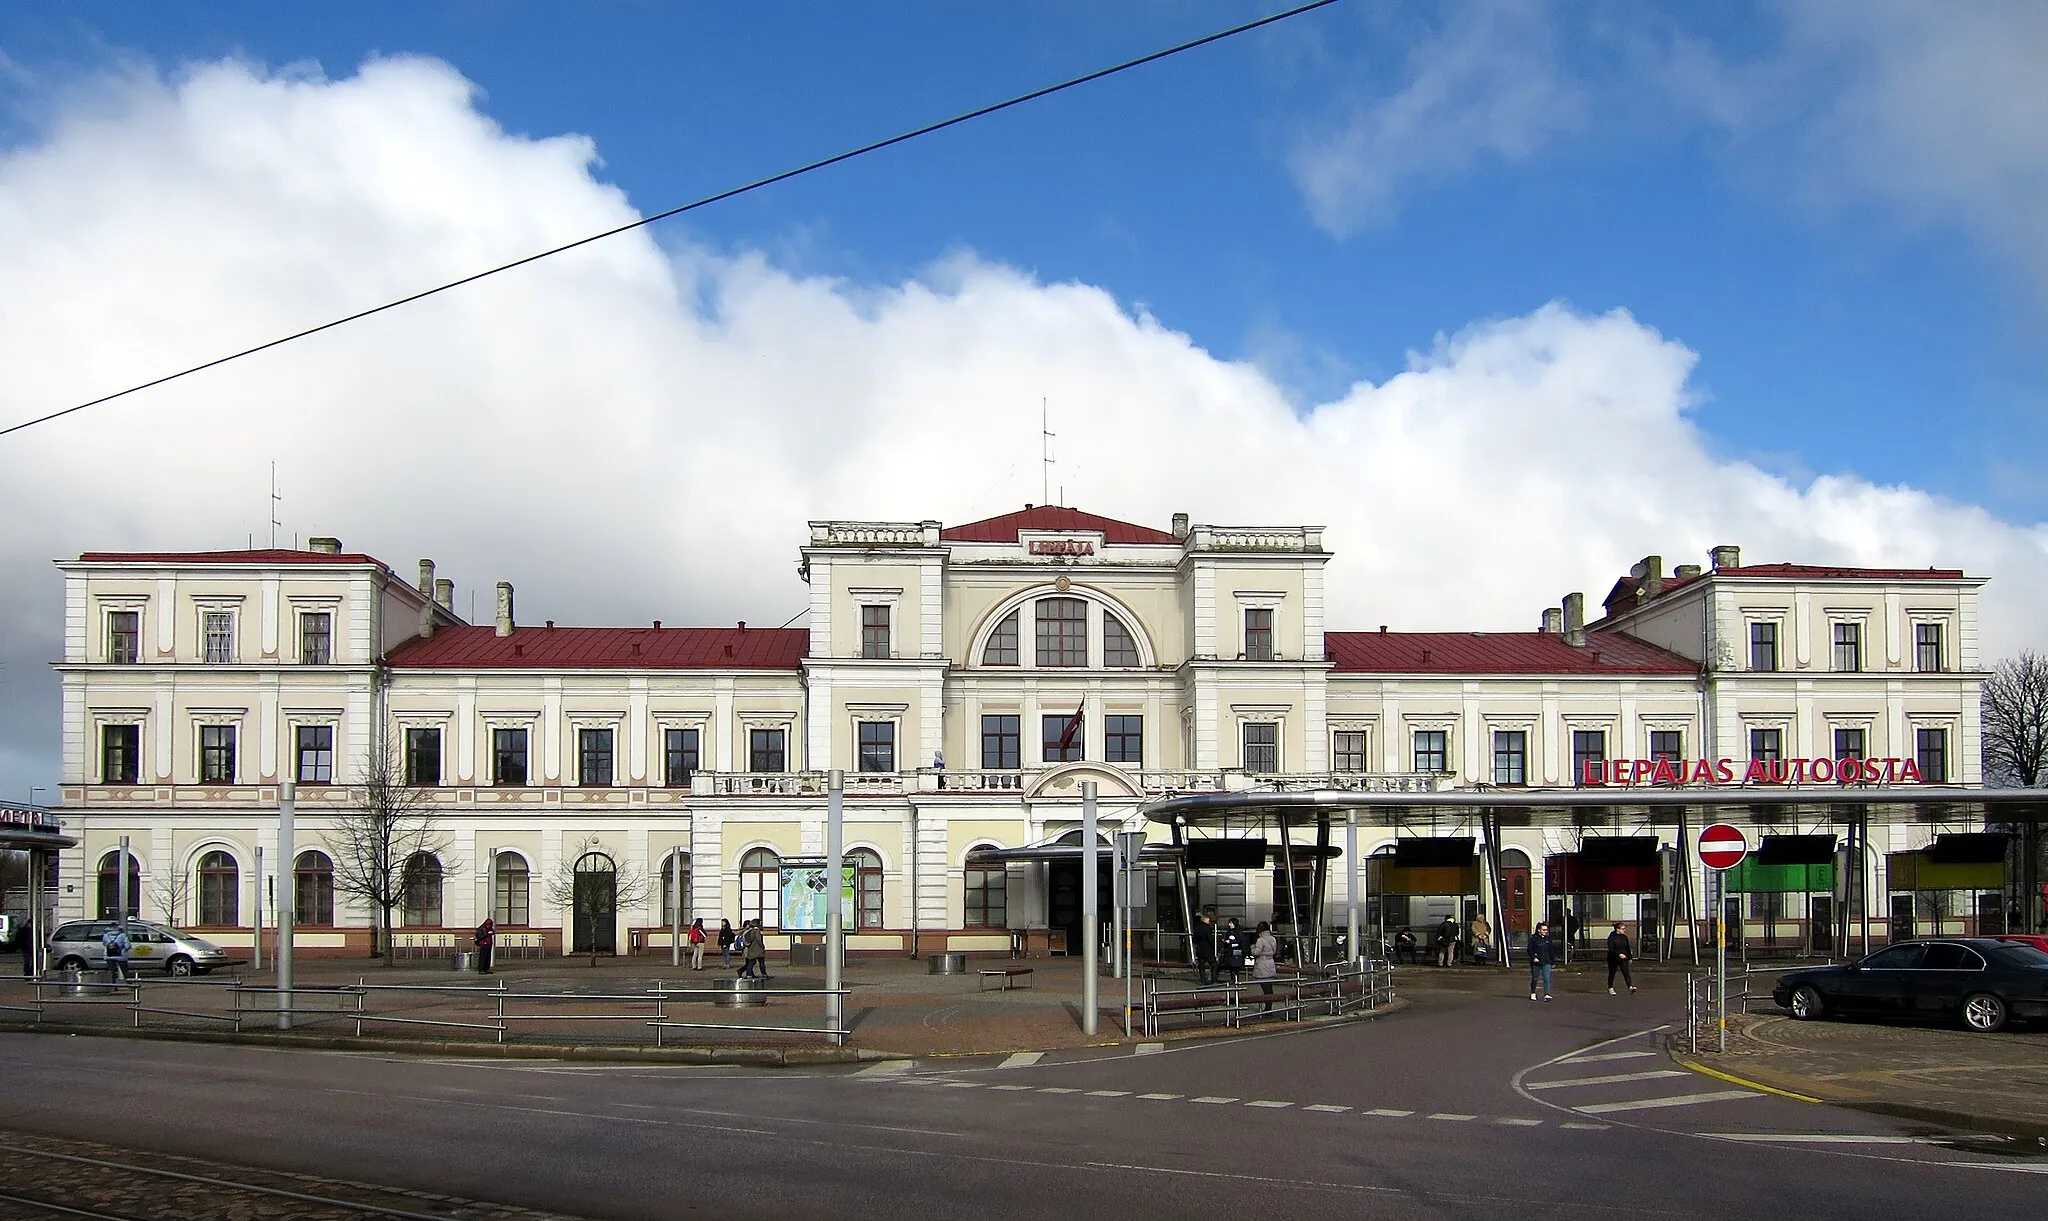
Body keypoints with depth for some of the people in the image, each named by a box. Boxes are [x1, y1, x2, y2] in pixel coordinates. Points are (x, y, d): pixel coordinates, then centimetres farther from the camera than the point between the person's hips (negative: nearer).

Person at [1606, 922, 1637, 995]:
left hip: (1623, 959, 4)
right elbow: (1611, 949, -20)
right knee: (1612, 974, 9)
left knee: (1626, 973, -12)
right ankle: (1610, 988, 24)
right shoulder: (1611, 937, -11)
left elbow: (1628, 948, 16)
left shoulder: (1624, 937, 7)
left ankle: (1630, 987, -26)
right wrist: (1619, 954, -33)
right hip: (1613, 959, -4)